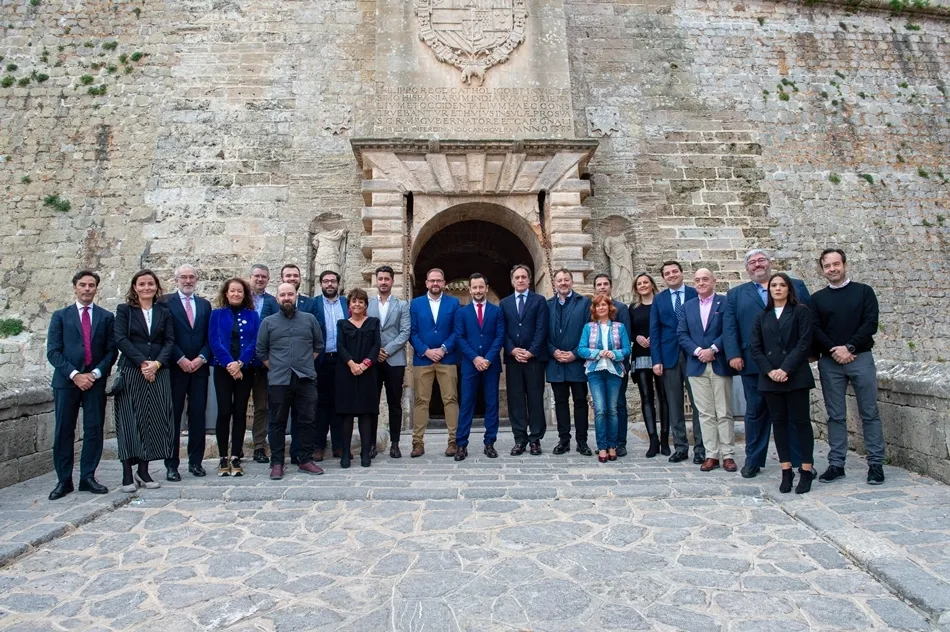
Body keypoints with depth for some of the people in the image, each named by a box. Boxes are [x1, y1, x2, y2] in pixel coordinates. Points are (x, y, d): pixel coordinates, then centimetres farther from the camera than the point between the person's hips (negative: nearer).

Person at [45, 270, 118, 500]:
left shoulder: (107, 317, 9)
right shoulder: (60, 316, 7)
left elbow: (111, 351, 4)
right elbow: (53, 352, 0)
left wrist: (96, 373, -9)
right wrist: (74, 374, -11)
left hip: (96, 381, 1)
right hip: (66, 381, 0)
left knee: (94, 431, 2)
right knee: (63, 432, 3)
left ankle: (88, 478, 12)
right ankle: (64, 480, 12)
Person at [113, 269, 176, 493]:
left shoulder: (164, 312, 12)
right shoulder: (124, 310, 6)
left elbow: (169, 341, 5)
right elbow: (121, 339, -5)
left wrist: (157, 363, -11)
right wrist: (142, 363, -14)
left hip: (158, 373, 3)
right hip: (131, 372, -2)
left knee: (153, 420, 2)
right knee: (129, 420, -2)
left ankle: (143, 471, 12)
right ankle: (127, 474, 4)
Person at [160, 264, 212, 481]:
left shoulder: (205, 304, 14)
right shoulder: (166, 302, 2)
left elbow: (210, 336, 9)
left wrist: (202, 358, -5)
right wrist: (181, 359, -12)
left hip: (200, 366, 3)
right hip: (175, 367, -3)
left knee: (198, 415, 5)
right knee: (173, 416, 2)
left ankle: (196, 461, 14)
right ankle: (171, 465, 9)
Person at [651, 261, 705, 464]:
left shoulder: (695, 294, 3)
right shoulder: (658, 299, 9)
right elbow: (654, 331, 5)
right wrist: (656, 360, -2)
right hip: (669, 356, 2)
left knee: (698, 403, 1)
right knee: (674, 405, 6)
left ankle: (700, 447, 10)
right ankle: (680, 447, 15)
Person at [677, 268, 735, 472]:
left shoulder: (725, 302, 3)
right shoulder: (687, 306, 13)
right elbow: (681, 334, 5)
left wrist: (713, 349, -15)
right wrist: (697, 351, -9)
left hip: (720, 364, -3)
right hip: (697, 366, 3)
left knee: (724, 413, 2)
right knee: (705, 413, 5)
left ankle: (728, 455, 9)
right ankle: (711, 455, 10)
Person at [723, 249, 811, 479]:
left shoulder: (795, 286, 12)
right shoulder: (735, 294, 12)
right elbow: (729, 327, 4)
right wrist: (733, 355, -8)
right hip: (753, 363, 0)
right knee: (755, 412, 6)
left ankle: (800, 460, 16)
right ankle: (753, 460, 15)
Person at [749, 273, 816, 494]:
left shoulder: (800, 311, 3)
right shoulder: (762, 316, 12)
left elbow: (804, 343, -6)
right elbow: (755, 347, 6)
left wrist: (786, 369, -14)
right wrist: (769, 370, -7)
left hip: (796, 376, -3)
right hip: (770, 378, 3)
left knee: (801, 421, 0)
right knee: (779, 422, 6)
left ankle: (806, 471, 8)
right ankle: (786, 471, 12)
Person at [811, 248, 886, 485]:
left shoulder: (863, 291, 6)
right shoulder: (817, 298, 10)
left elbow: (871, 324, -4)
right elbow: (815, 330, 2)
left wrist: (849, 348, -13)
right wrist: (833, 350, -12)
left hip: (860, 358, -1)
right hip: (829, 362, 1)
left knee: (869, 413, 2)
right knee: (835, 415, 5)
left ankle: (876, 463, 12)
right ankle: (836, 464, 11)